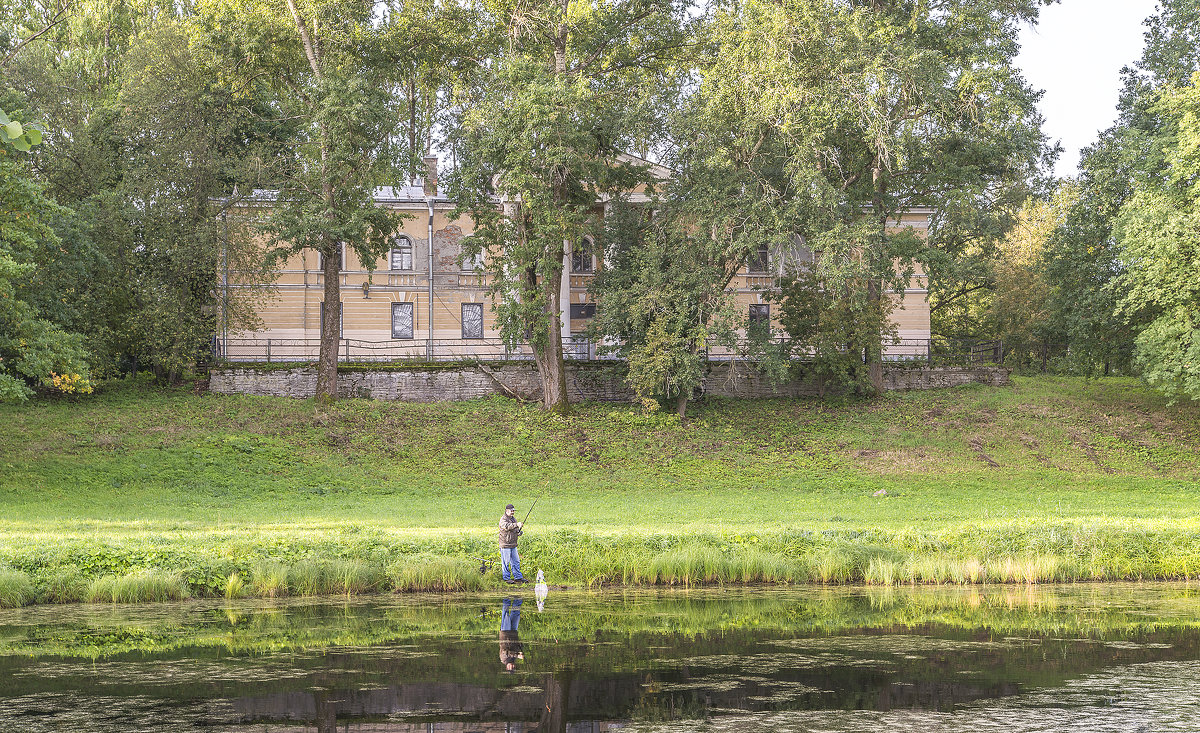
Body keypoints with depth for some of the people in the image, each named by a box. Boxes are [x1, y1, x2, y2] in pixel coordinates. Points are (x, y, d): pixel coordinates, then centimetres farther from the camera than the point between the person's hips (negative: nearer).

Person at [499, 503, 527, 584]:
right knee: (506, 562, -3)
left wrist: (518, 533, 4)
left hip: (513, 545, 8)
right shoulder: (503, 519, -12)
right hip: (505, 545, -8)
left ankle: (518, 577, 17)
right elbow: (507, 526, -32)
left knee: (516, 561, 11)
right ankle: (506, 578, 4)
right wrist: (516, 524, -43)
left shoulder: (513, 519, 16)